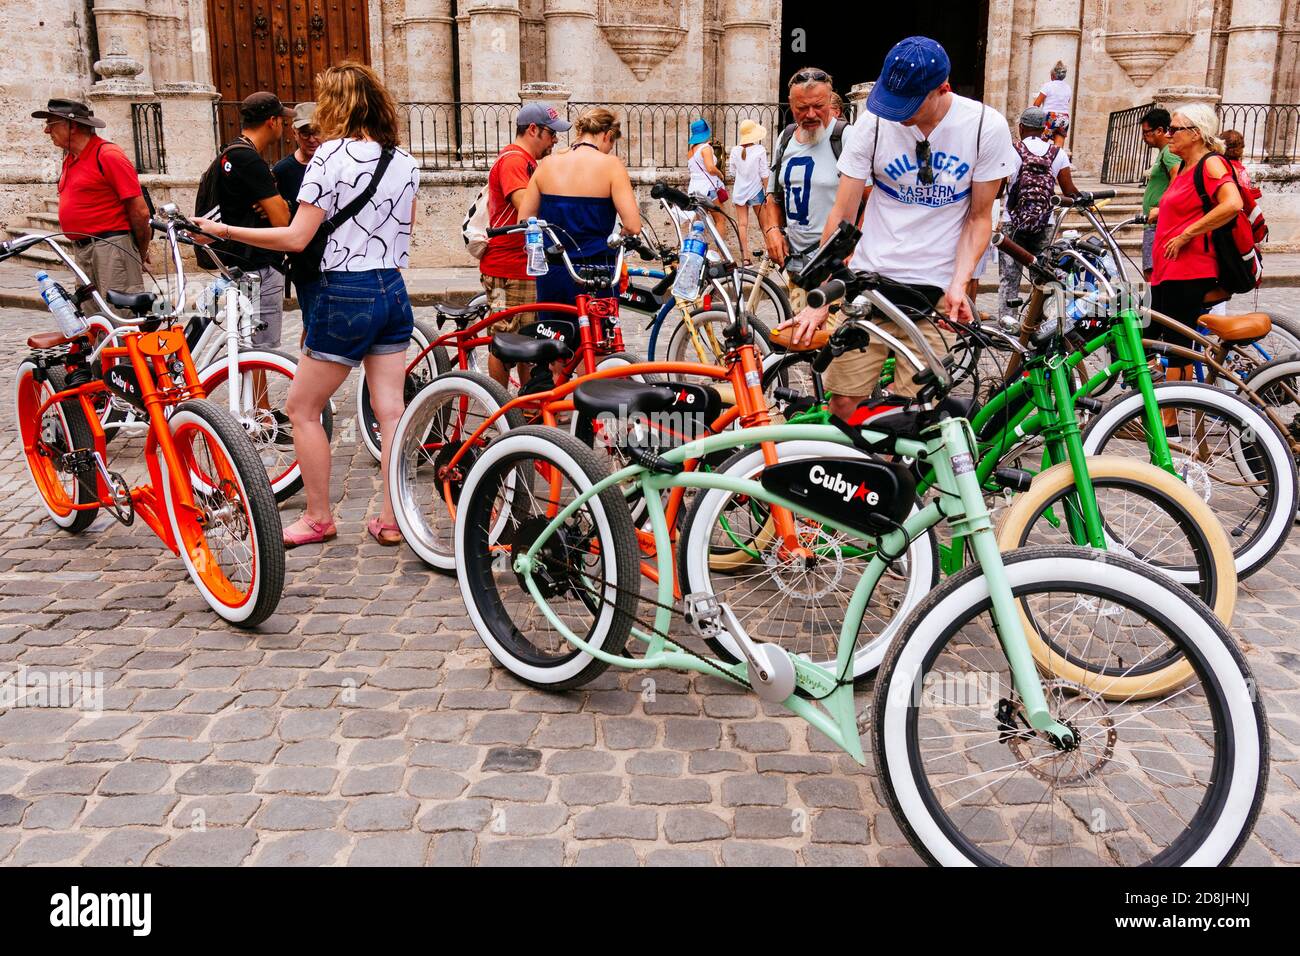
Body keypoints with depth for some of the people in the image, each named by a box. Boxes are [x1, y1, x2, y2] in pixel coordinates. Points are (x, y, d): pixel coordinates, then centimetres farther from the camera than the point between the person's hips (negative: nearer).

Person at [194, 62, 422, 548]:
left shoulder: (332, 154, -11)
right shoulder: (404, 160, 8)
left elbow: (296, 238, -15)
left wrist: (226, 231, -8)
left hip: (346, 295, -7)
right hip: (394, 291, 7)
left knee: (302, 408, 7)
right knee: (390, 409, 7)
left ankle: (318, 517, 13)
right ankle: (391, 520, 10)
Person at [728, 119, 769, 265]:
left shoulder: (735, 150, -7)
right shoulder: (760, 150, -12)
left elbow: (732, 169, 5)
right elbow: (764, 173, -9)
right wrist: (766, 191, 0)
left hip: (739, 191, 2)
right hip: (756, 190, -2)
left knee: (742, 224, 4)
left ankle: (745, 257, 2)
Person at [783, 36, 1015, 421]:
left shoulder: (987, 127, -6)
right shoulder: (874, 121, -6)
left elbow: (979, 217, 2)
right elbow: (842, 214, -5)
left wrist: (958, 283, -14)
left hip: (936, 290, 0)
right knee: (843, 402, -4)